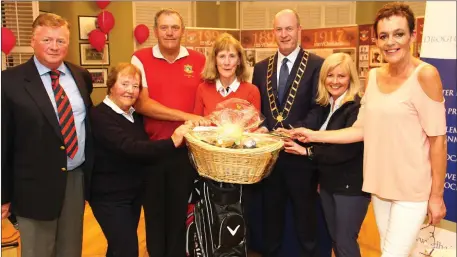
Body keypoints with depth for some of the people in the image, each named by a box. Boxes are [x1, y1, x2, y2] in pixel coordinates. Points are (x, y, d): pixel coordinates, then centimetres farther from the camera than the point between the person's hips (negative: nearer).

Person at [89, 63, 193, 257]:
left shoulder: (136, 115, 7)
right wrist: (171, 142, -38)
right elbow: (129, 147, -32)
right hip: (110, 196, -8)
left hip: (134, 192, 8)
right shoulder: (99, 116, -19)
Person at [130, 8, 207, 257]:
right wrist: (186, 116, -20)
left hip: (186, 150, 1)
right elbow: (141, 103, -14)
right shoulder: (140, 59, -5)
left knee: (180, 211, 15)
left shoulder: (198, 60, 2)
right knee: (153, 211, 16)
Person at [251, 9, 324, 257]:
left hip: (301, 153, -4)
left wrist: (296, 131, -24)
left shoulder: (317, 65, -5)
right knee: (270, 217, 18)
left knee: (305, 217, 12)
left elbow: (320, 108, -11)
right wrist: (260, 129, -9)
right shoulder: (261, 68, 9)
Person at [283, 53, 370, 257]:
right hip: (328, 183, 8)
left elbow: (346, 150, -26)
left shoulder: (357, 108, -18)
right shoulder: (326, 106, 7)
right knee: (335, 240, 18)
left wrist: (307, 151, -17)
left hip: (351, 186, -8)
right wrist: (320, 178, 8)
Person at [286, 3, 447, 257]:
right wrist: (313, 135, 2)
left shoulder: (425, 75, -13)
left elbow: (437, 139, -12)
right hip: (380, 183, 6)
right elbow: (361, 130, 7)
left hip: (413, 188, -6)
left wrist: (437, 195, -11)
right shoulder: (373, 76, 5)